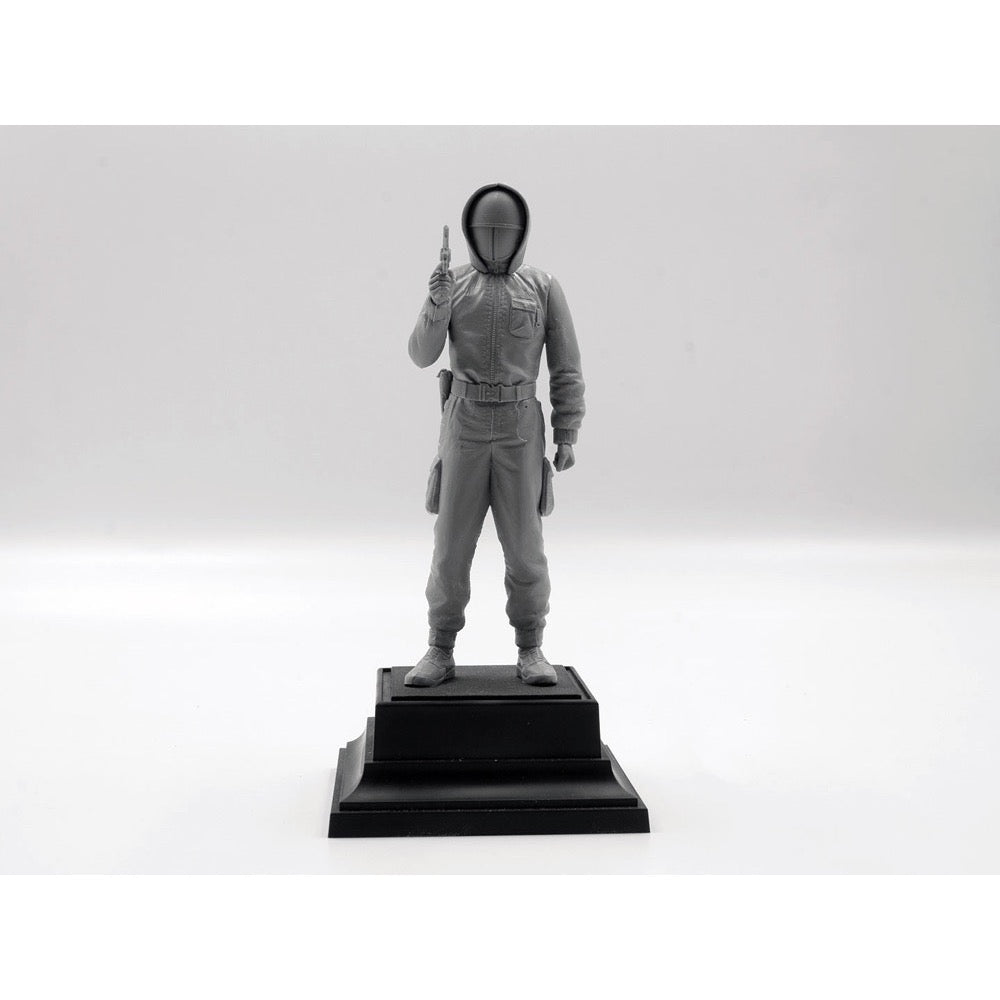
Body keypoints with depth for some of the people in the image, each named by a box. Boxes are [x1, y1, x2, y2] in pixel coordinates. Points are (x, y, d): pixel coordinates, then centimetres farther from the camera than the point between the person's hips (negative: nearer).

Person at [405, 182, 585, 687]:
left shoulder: (544, 286, 3)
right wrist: (437, 304, -22)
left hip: (521, 432, 0)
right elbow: (422, 355, -4)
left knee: (524, 547, 0)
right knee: (451, 546, 1)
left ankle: (530, 652, 13)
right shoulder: (451, 283, 5)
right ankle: (440, 654, 11)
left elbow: (566, 367, 3)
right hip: (464, 429, 1)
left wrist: (567, 436, -3)